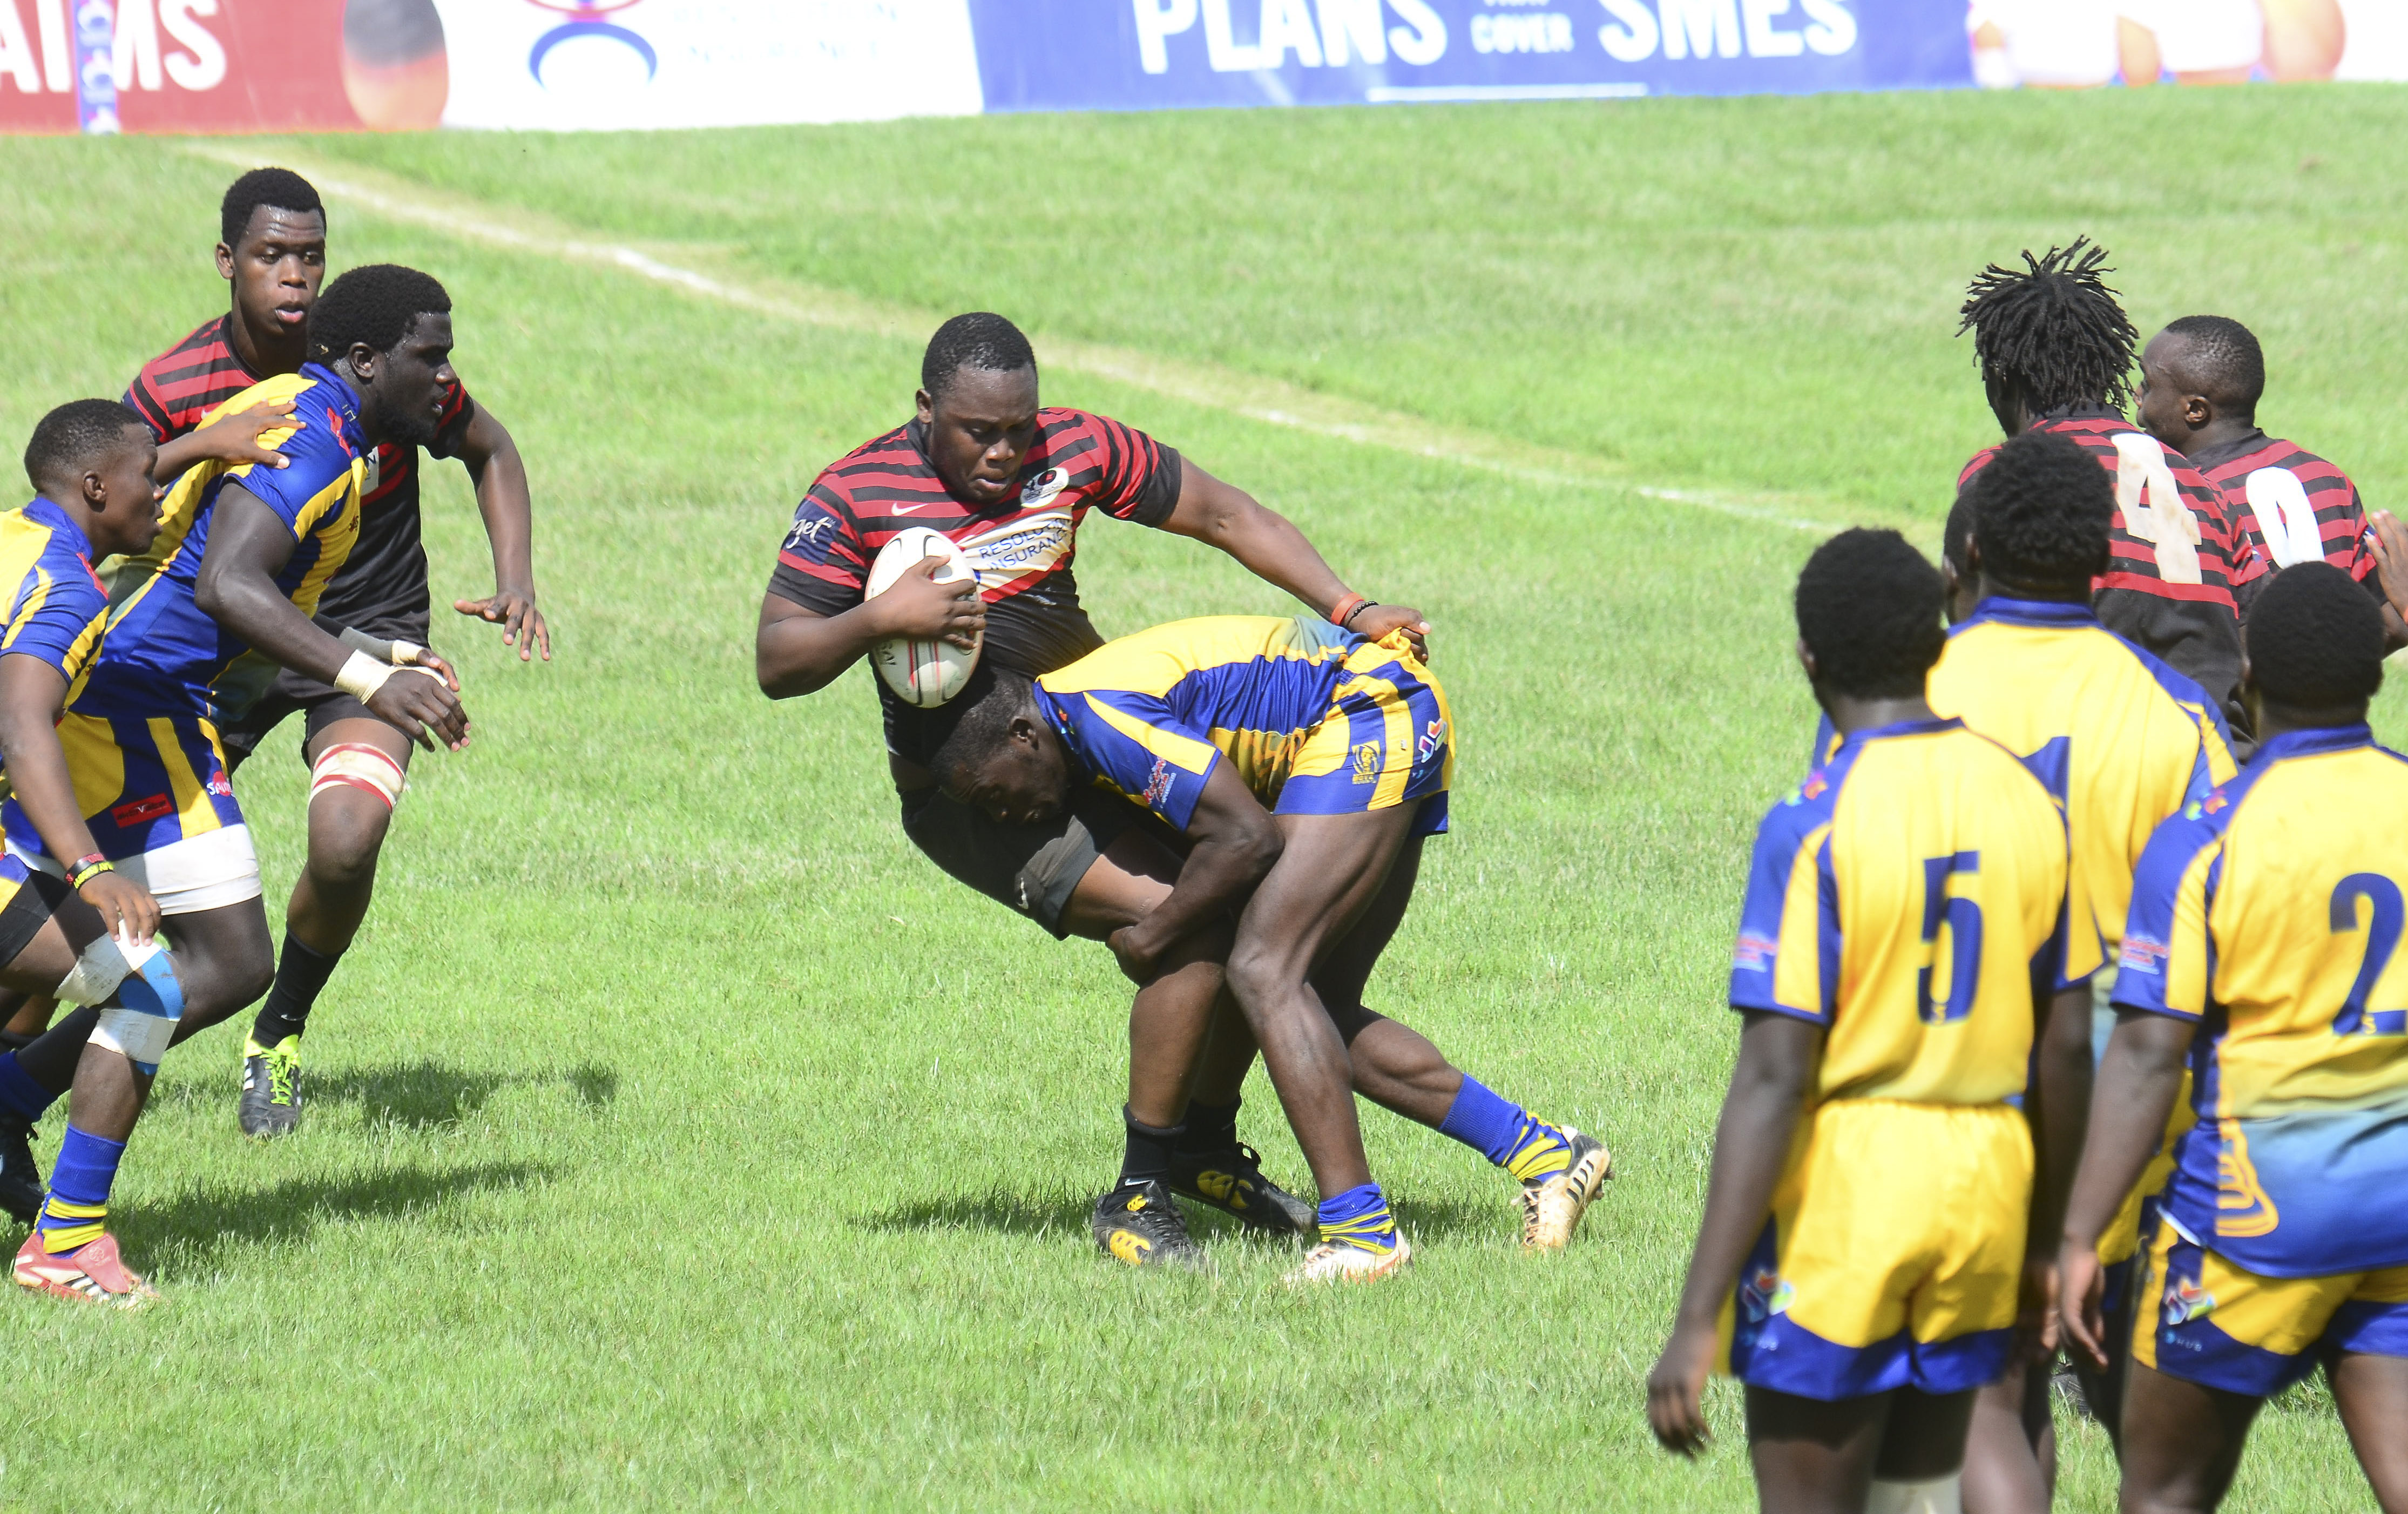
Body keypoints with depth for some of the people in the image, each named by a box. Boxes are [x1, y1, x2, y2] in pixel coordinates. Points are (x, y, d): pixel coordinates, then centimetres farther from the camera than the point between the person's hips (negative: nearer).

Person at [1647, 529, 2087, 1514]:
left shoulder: (1815, 823, -14)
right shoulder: (2027, 799, 4)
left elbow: (1774, 1079, -18)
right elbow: (2065, 1044, 10)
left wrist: (1698, 1320, -17)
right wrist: (2050, 1245, 23)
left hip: (1840, 1183, -6)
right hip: (1985, 1187, 6)